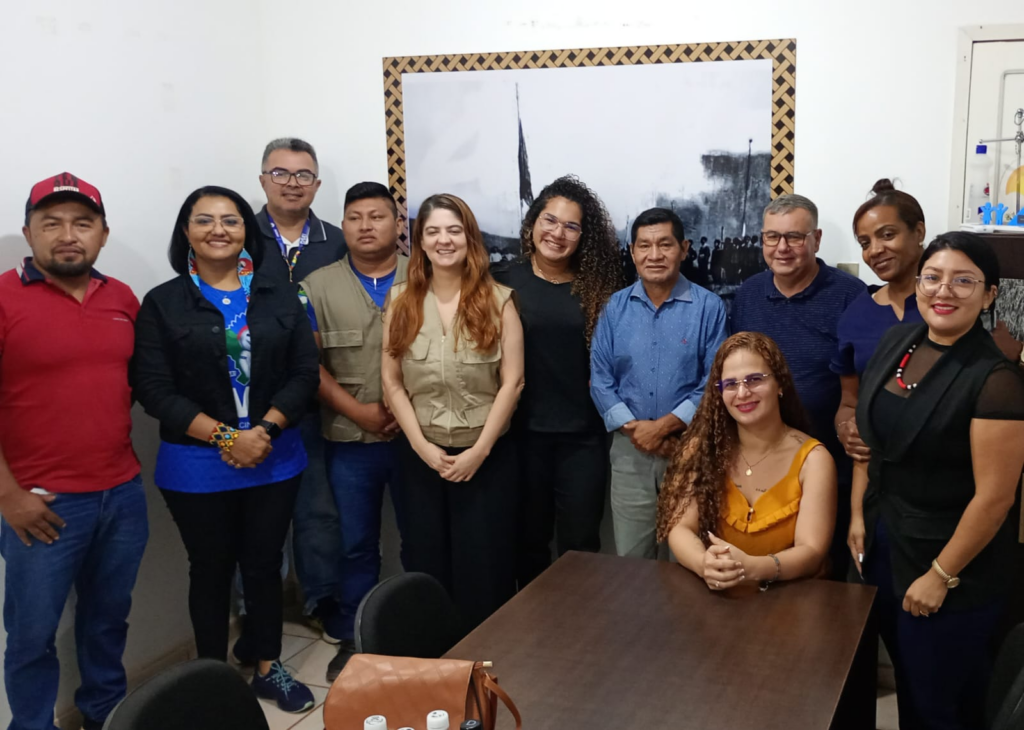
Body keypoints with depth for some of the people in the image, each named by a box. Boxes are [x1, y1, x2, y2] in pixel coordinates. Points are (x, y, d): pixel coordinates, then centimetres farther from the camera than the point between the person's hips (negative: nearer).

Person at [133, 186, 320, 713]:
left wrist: (262, 431, -15)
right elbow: (155, 390, -10)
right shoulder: (162, 304, -4)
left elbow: (304, 374, -1)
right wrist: (224, 437, -17)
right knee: (211, 570, 11)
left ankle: (267, 668, 29)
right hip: (197, 466, -2)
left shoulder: (279, 298, 4)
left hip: (274, 459, 2)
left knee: (265, 563, 13)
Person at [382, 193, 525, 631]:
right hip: (420, 455, 2)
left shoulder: (498, 301, -2)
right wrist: (422, 446, -9)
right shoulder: (401, 301, 3)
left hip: (487, 454, -2)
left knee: (483, 563, 5)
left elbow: (512, 382, -6)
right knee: (425, 561, 11)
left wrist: (479, 450, -12)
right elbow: (392, 382, 1)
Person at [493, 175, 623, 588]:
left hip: (583, 435, 0)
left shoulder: (596, 288, 2)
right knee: (529, 541, 13)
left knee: (580, 545, 5)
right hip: (523, 433, 0)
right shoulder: (504, 284, -1)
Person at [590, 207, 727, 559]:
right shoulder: (615, 307, 5)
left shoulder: (708, 307, -5)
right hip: (630, 448, 2)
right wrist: (631, 426, -10)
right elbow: (599, 377, 3)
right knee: (629, 560, 9)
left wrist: (665, 425, -15)